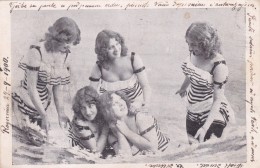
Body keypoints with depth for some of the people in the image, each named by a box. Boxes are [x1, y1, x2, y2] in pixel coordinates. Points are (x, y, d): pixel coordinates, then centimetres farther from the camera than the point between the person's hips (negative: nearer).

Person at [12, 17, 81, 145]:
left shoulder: (64, 53, -4)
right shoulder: (37, 50, -23)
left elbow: (58, 86, 1)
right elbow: (31, 87, -21)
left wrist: (61, 113, -3)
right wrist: (44, 115, -19)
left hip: (43, 103, 6)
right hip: (27, 100, -6)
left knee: (39, 140, 10)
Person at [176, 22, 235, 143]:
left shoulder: (219, 65, -26)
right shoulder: (194, 53, -9)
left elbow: (218, 99, -22)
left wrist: (205, 127, -27)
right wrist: (183, 88, 31)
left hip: (211, 114, -6)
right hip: (192, 111, 6)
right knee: (191, 141, 17)